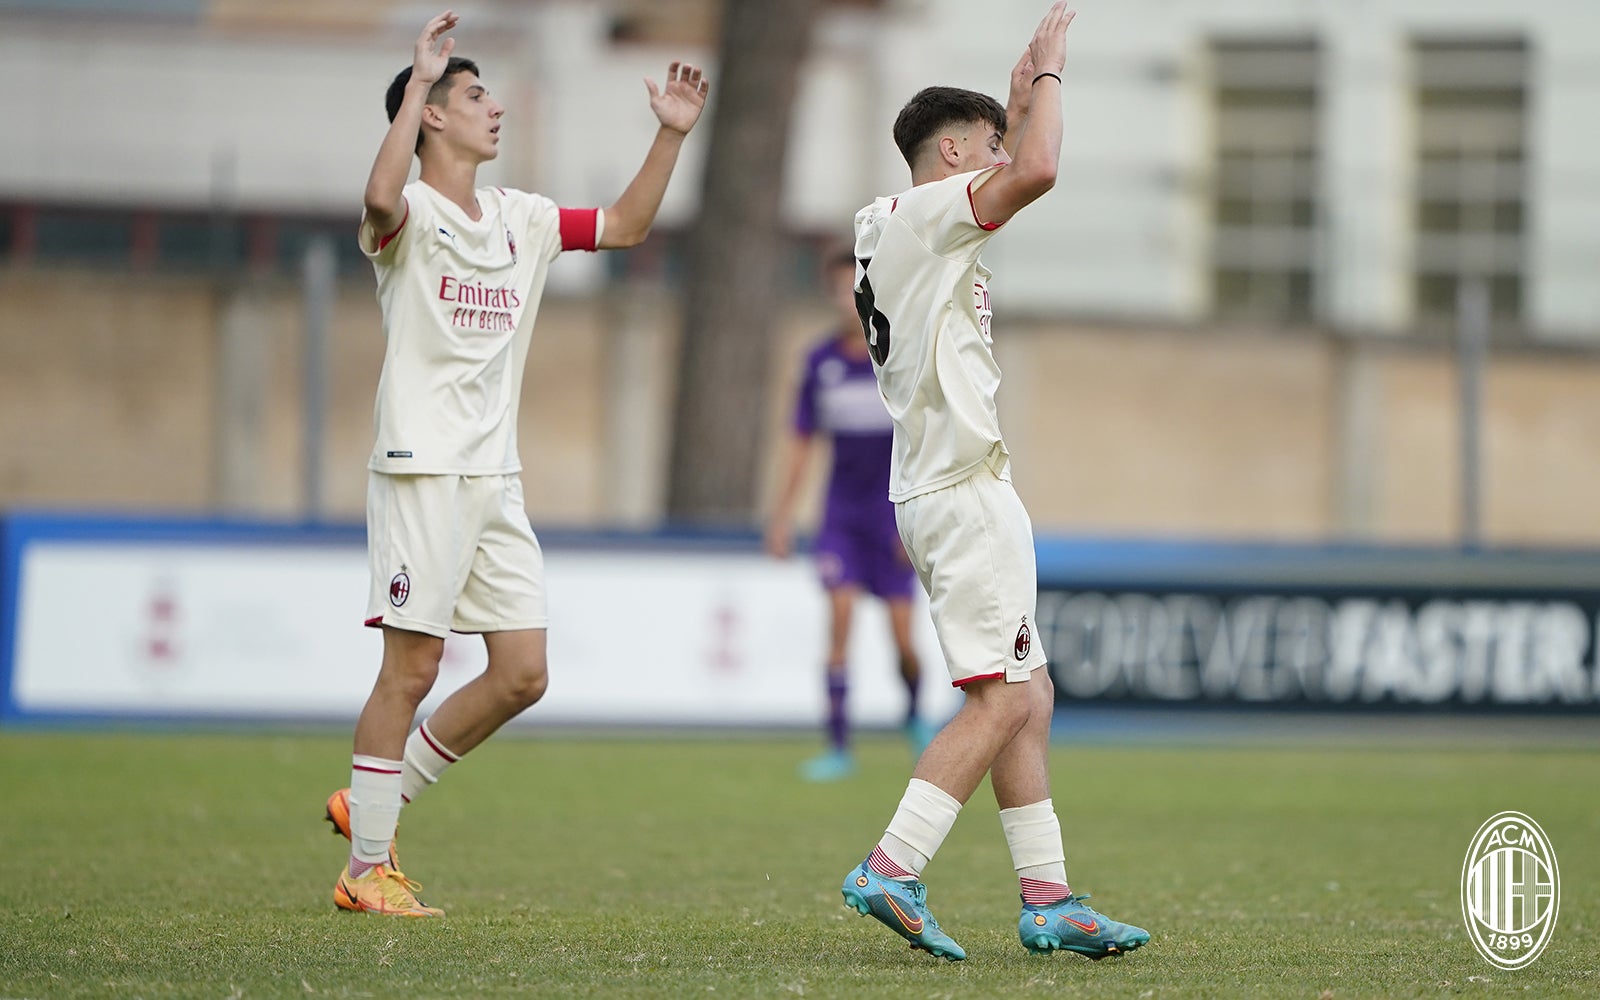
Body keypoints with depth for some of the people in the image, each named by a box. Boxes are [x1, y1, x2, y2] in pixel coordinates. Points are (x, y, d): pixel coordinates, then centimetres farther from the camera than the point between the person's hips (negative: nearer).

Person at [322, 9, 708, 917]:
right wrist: (419, 83, -28)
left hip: (497, 478, 7)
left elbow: (626, 226, 24)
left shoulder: (518, 219, 16)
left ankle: (380, 800, 18)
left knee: (522, 674, 3)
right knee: (413, 668, -7)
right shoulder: (411, 215, -7)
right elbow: (382, 197, -31)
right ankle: (368, 868, -1)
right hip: (422, 468, -7)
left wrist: (672, 135, 13)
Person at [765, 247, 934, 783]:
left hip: (894, 506, -2)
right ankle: (839, 747, -10)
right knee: (840, 612, -13)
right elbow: (801, 440, 12)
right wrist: (782, 514, 10)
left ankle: (915, 714, 28)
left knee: (902, 633, -4)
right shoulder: (822, 361, 3)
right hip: (842, 507, 2)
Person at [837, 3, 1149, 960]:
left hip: (939, 490, 10)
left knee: (1029, 696, 10)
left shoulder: (887, 227, 19)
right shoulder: (925, 213, -8)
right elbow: (1036, 172, -24)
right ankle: (892, 871, -18)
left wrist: (1022, 98, 32)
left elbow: (1017, 178, 39)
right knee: (1001, 697, -13)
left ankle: (1048, 899, 8)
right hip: (965, 484, -10)